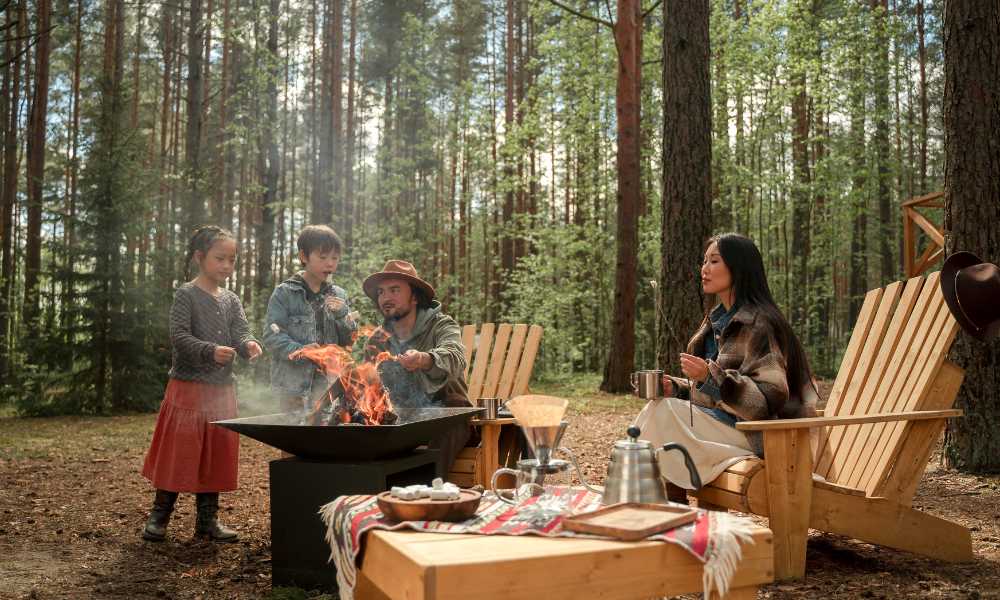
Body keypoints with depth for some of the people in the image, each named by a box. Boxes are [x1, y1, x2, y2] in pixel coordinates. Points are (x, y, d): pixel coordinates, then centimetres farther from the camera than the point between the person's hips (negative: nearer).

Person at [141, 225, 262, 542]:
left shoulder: (232, 300, 10)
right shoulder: (186, 295, -6)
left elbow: (241, 333, -1)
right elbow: (179, 336, -16)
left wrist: (248, 345, -24)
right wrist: (211, 351, -30)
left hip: (222, 389, 5)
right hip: (188, 387, -5)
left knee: (216, 453, 10)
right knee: (178, 451, -1)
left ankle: (207, 519, 21)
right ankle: (159, 515, 14)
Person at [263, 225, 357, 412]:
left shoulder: (339, 296, 8)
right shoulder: (284, 293, -3)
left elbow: (349, 341, 7)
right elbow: (272, 337, -10)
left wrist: (342, 314, -10)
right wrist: (300, 351, -25)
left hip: (329, 384, 4)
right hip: (295, 383, -3)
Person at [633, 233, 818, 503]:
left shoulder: (758, 324, -15)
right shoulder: (718, 319, 12)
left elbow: (769, 399, -21)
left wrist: (712, 375, -31)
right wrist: (675, 387, -2)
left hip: (755, 433, -8)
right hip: (721, 418, 8)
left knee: (664, 414, -18)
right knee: (656, 408, -9)